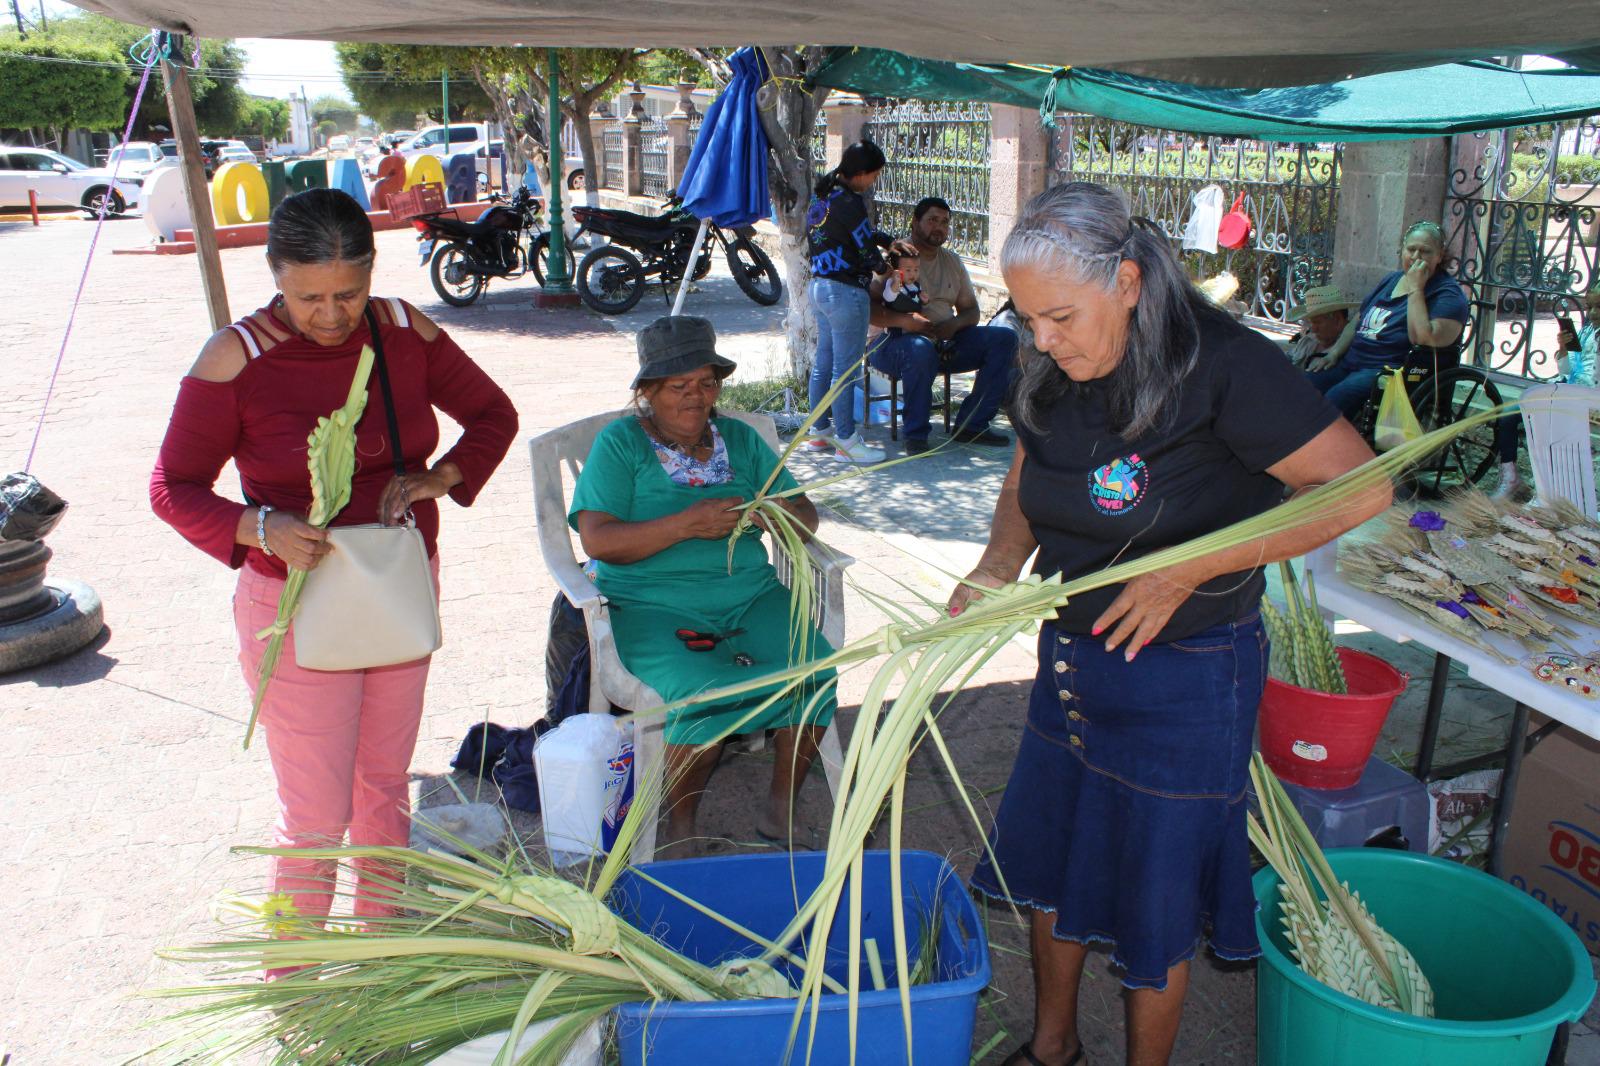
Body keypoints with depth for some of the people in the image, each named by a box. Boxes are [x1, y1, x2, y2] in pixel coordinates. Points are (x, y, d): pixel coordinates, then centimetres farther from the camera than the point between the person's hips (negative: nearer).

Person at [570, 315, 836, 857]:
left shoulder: (741, 439, 15)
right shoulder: (619, 443, 2)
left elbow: (807, 516, 13)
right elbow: (598, 540, -10)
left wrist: (782, 515, -12)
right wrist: (689, 524, -18)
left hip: (751, 595, 4)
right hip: (654, 607, -4)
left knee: (815, 670, -22)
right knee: (704, 693, -31)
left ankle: (780, 812, -3)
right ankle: (679, 827, -6)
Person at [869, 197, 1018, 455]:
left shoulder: (953, 262, 17)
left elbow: (971, 310, 15)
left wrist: (954, 324, -9)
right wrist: (904, 320, -29)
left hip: (946, 340, 7)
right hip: (896, 340, -6)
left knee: (1004, 339, -10)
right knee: (921, 349, -42)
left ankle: (971, 425, -10)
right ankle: (916, 434, -26)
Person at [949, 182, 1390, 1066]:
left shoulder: (1222, 365, -22)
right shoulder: (1050, 374, -3)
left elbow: (1360, 487, -22)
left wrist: (1190, 568, -26)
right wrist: (996, 570, -8)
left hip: (1185, 676, -6)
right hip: (1070, 655, 7)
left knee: (1155, 896, 10)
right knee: (1049, 860, 20)